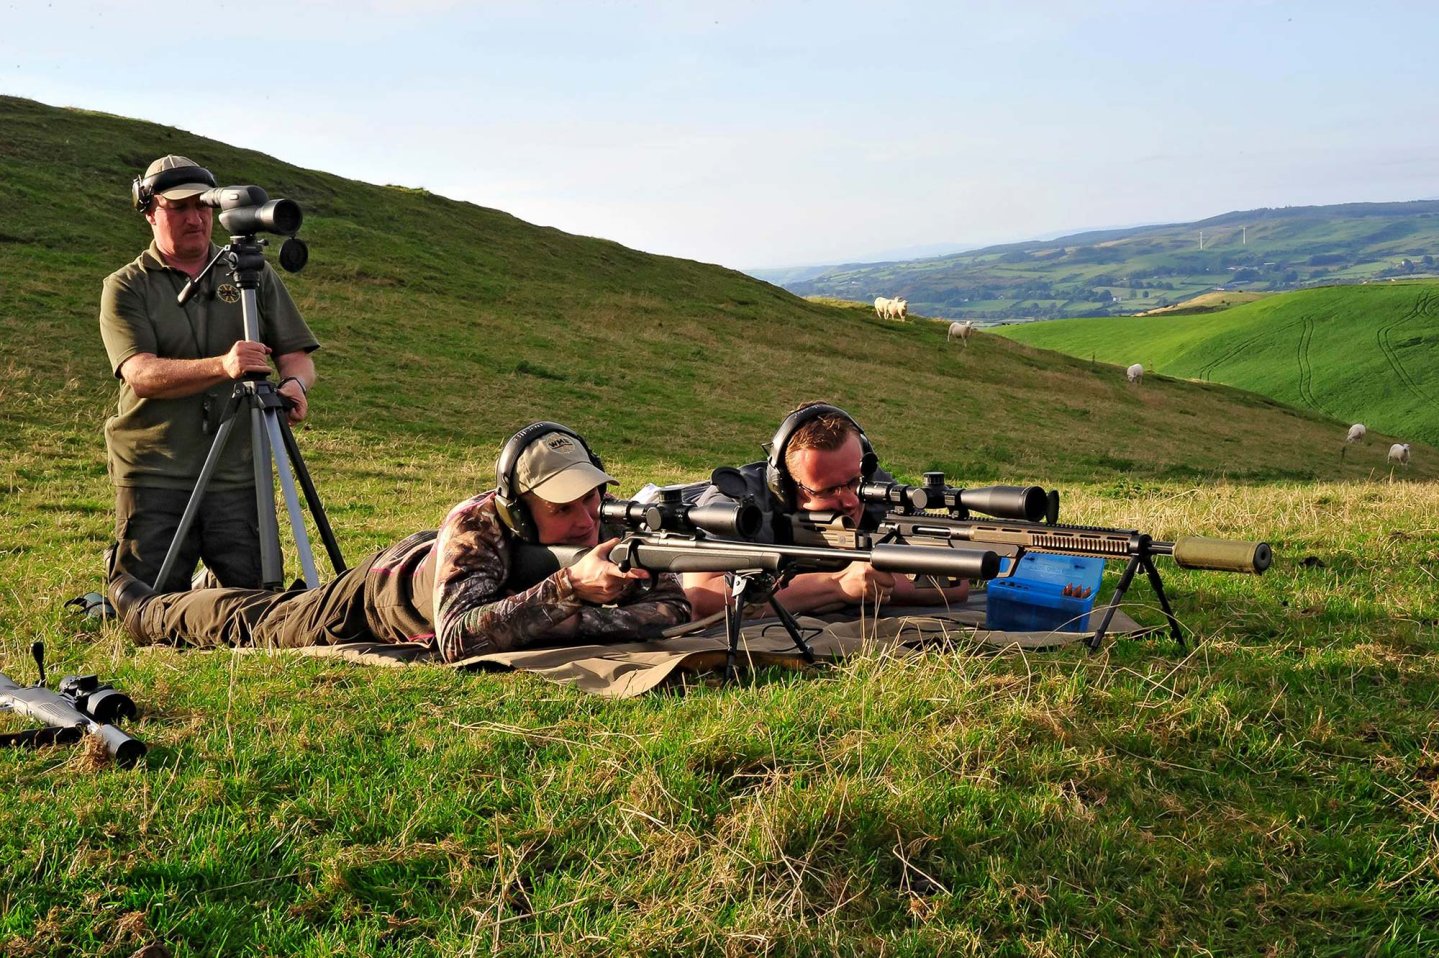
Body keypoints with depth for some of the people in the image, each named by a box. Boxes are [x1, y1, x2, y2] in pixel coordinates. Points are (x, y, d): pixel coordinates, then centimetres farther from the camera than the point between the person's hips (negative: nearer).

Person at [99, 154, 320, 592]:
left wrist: (295, 383, -18)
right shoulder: (126, 287, 2)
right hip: (153, 478, -2)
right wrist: (223, 366, -30)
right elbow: (141, 375, -13)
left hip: (239, 475, 2)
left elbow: (297, 353, 8)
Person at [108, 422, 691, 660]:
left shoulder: (608, 534, -34)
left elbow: (671, 603, -36)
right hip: (387, 583, -4)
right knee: (252, 622, 21)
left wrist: (583, 621, -52)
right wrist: (567, 588, -66)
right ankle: (143, 606, 48)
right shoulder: (478, 525, -47)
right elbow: (458, 640, -57)